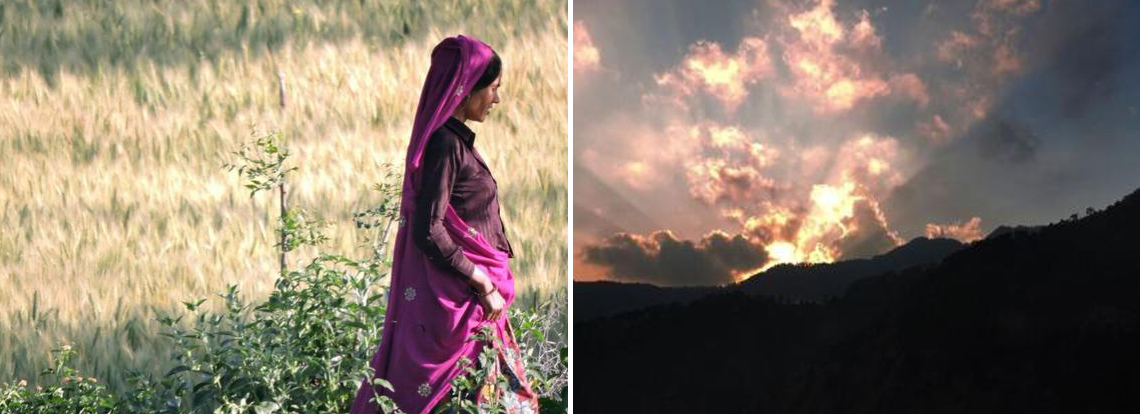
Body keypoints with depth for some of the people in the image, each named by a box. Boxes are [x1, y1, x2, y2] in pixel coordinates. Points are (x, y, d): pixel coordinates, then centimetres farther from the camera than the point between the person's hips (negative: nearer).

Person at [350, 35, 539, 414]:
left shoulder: (457, 140, 13)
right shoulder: (445, 144, -16)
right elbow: (429, 232, -22)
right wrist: (484, 285, -16)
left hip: (474, 297, 10)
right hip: (456, 299, -10)